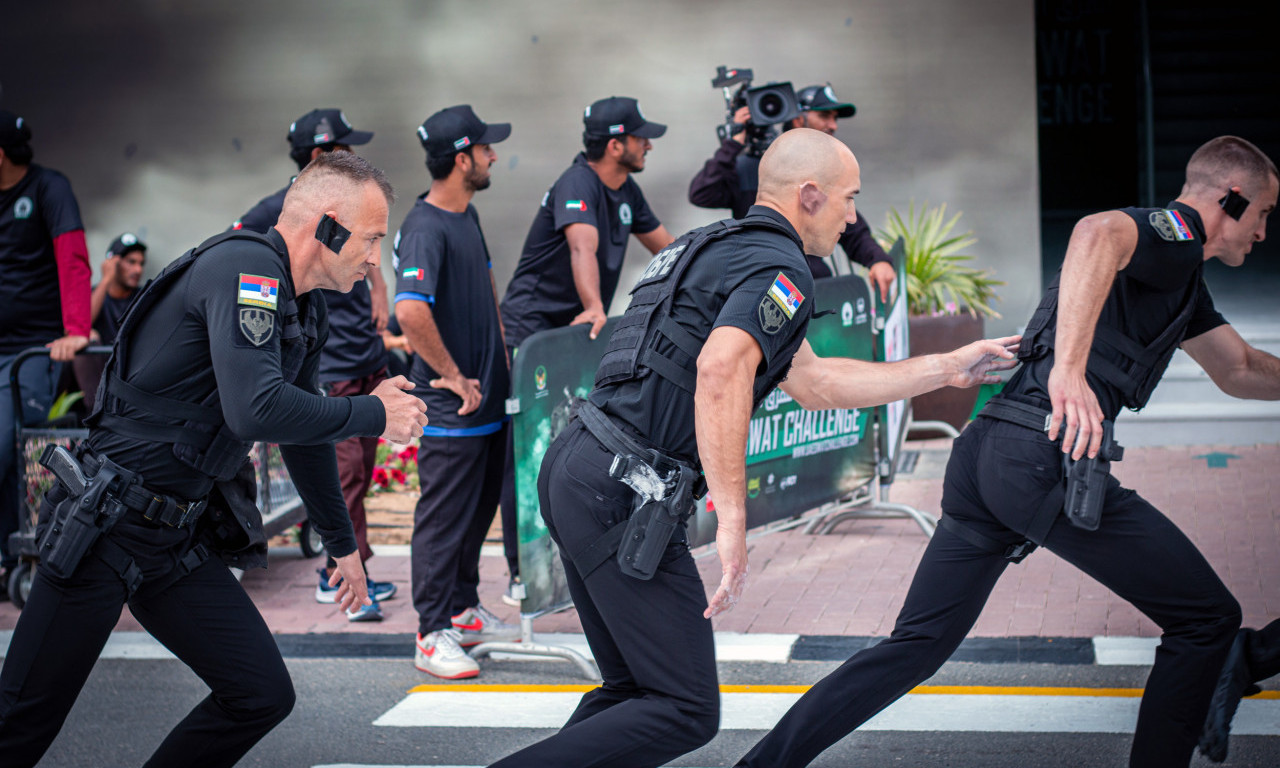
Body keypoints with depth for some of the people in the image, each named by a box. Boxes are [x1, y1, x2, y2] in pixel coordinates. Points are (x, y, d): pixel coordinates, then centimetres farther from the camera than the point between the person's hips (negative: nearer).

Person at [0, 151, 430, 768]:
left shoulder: (305, 312, 11)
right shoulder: (243, 265, -18)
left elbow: (304, 429, 25)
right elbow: (257, 410, -32)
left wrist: (343, 543, 32)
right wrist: (374, 415, -18)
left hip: (180, 542, 9)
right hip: (103, 529, -9)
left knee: (263, 695, 1)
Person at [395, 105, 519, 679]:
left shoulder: (467, 215, 12)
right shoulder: (425, 228, -20)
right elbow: (409, 310, -33)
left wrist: (500, 358, 19)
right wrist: (452, 375, -23)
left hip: (487, 397, 10)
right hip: (451, 408, -10)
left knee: (479, 510, 19)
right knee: (443, 518, -2)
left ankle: (465, 613, 33)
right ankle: (433, 636, 5)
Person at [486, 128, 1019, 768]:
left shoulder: (716, 247, 23)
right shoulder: (779, 266, -8)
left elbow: (810, 382, 27)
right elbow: (721, 369, -29)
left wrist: (946, 369, 29)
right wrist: (732, 517, -29)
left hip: (572, 469, 10)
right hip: (623, 494, -10)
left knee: (632, 687, 19)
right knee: (685, 713, -4)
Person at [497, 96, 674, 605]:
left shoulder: (625, 191, 9)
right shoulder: (577, 186, -20)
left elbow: (665, 245, 21)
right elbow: (583, 247, -39)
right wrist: (594, 307, -55)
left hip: (579, 331, 9)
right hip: (532, 330, -9)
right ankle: (522, 575, -7)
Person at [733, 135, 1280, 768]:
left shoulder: (1179, 273, 31)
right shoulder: (1174, 230, 0)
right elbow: (1098, 233, -25)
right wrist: (1070, 369, -37)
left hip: (986, 455, 10)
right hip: (1046, 455, -10)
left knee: (917, 645, 11)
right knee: (1206, 619, 3)